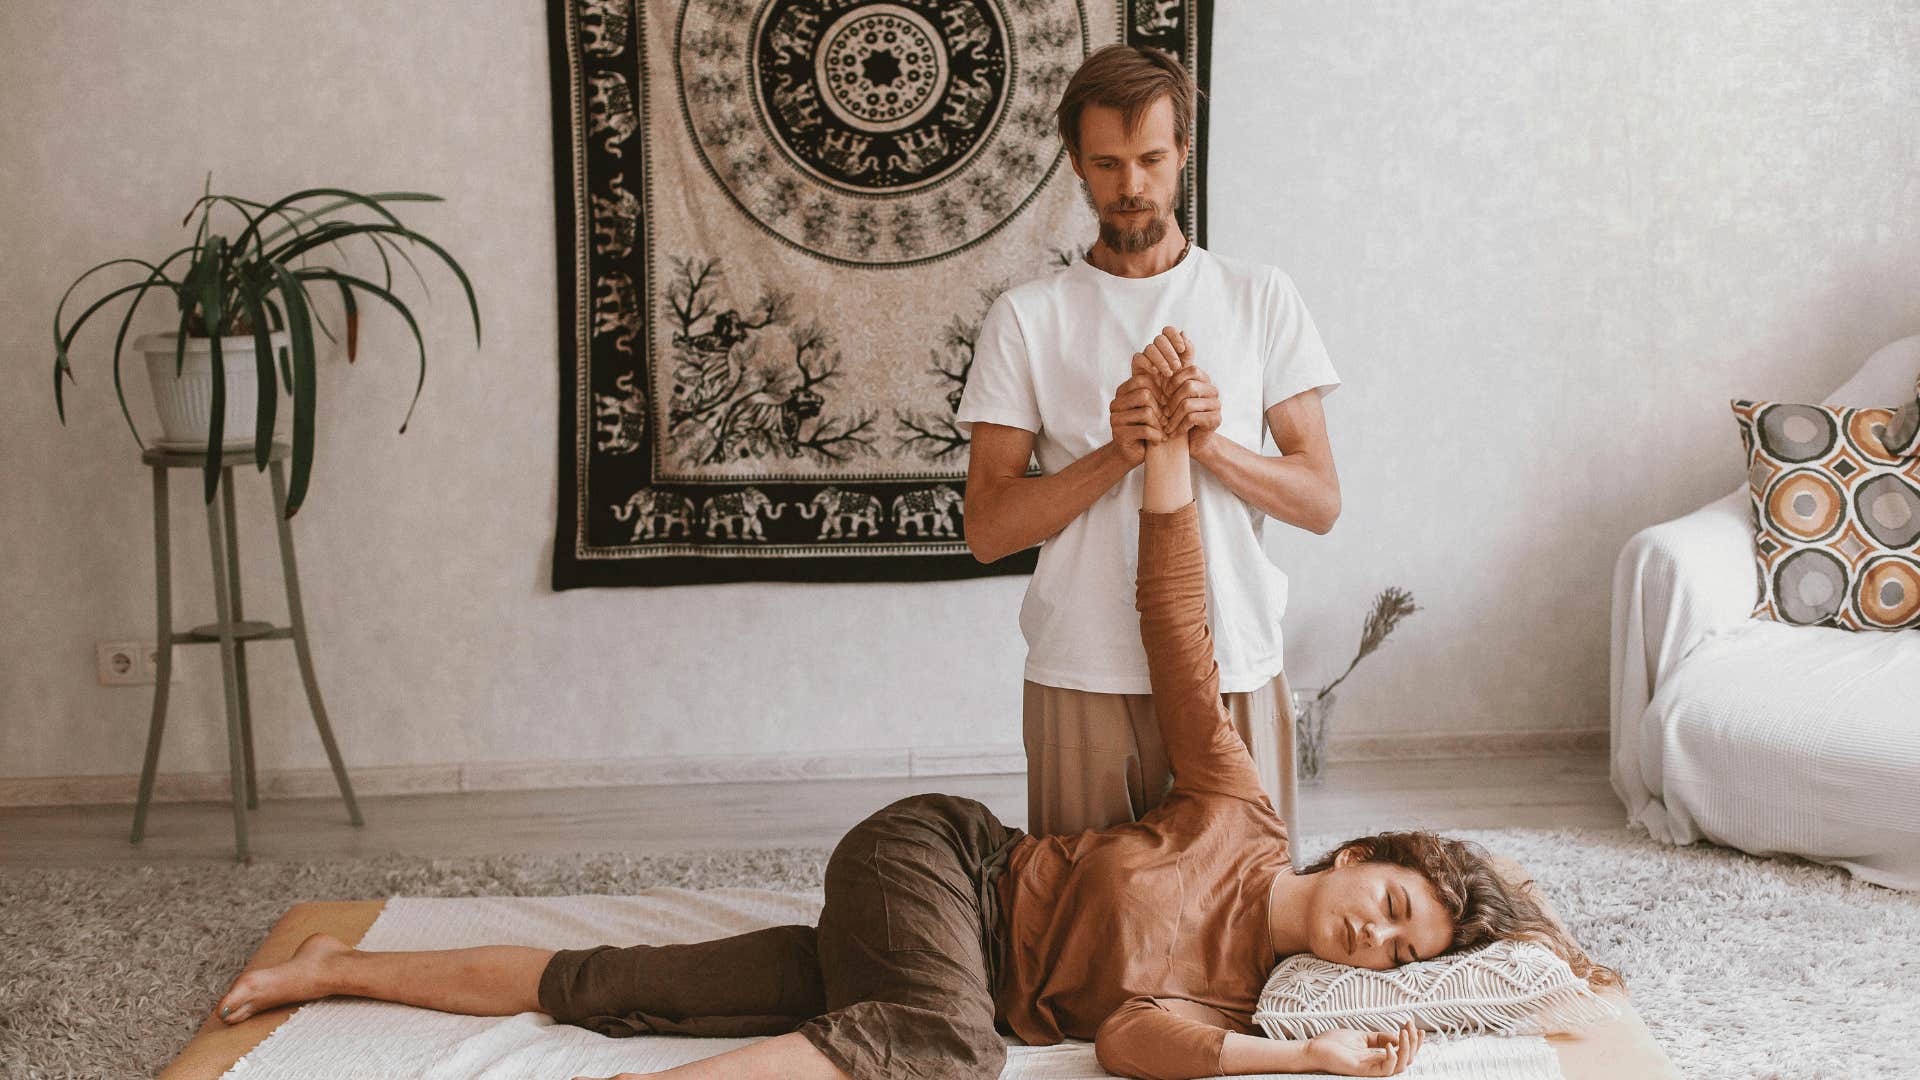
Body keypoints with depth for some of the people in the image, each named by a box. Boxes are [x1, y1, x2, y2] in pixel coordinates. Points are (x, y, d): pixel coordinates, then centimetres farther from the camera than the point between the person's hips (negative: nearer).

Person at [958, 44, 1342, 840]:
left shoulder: (1262, 298, 7)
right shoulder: (1026, 318, 3)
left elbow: (1320, 500, 3)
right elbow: (987, 528, -3)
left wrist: (1213, 446, -14)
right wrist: (1116, 454, -16)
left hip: (1234, 667, 1)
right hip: (1081, 676, -1)